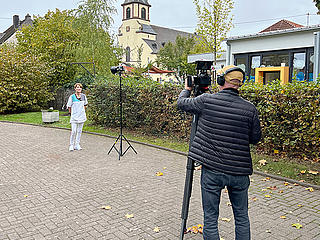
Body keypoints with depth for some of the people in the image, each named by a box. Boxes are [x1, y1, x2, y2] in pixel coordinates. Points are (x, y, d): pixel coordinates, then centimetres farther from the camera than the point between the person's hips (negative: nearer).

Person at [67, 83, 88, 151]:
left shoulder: (83, 96, 4)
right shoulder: (72, 97, -7)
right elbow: (69, 106, 1)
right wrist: (72, 113, 6)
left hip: (82, 116, 4)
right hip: (74, 117, -4)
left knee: (79, 131, 8)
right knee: (73, 131, -8)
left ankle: (77, 145, 16)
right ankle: (71, 145, 6)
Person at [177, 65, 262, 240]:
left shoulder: (206, 100, -9)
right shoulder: (250, 109, -5)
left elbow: (182, 103, 9)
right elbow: (255, 139, 5)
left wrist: (186, 90, 29)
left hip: (212, 170, -1)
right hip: (239, 172, 2)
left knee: (210, 218, 11)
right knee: (241, 217, 19)